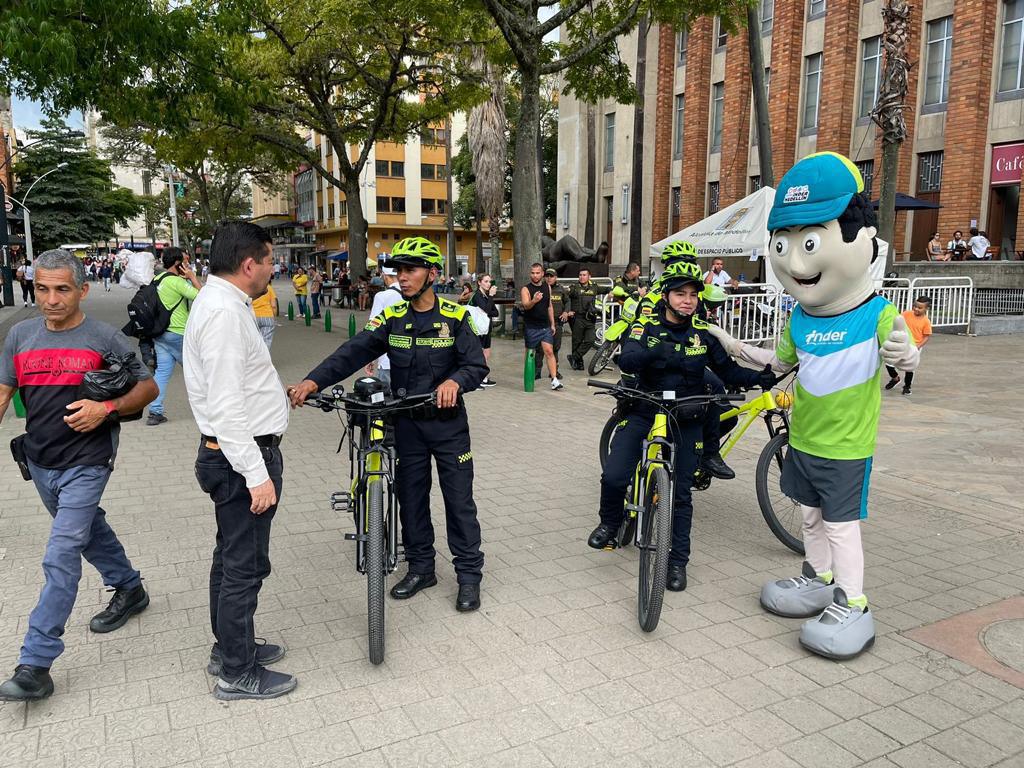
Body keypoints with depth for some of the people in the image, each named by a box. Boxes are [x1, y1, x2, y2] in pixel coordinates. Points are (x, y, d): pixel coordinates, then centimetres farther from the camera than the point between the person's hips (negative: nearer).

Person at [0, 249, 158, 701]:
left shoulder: (104, 339, -11)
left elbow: (147, 387, -4)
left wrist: (107, 408, -20)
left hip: (85, 464, -6)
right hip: (40, 461, 6)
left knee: (61, 558, -9)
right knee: (89, 531, 24)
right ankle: (129, 589, 47)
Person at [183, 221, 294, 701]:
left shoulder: (219, 302, 12)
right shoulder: (224, 313, -22)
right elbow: (226, 406, -27)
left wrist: (274, 389, 34)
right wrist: (256, 474, -26)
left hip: (232, 453, 11)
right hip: (242, 456, -11)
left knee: (231, 557, 21)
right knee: (246, 566, 1)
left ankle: (229, 647, 37)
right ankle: (238, 674, 16)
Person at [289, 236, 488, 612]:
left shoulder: (455, 317, -7)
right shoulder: (391, 318, -1)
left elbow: (477, 365, -14)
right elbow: (352, 352, -13)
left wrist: (455, 381, -37)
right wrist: (313, 380, -28)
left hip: (448, 422, -3)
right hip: (407, 423, 3)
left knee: (459, 499, 3)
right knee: (411, 497, 12)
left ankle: (469, 574, 17)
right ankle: (421, 567, 29)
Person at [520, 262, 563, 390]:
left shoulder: (547, 287, 9)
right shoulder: (525, 289, -7)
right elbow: (526, 305, -23)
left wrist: (552, 324, 15)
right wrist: (534, 301, -44)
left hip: (545, 327, 3)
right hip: (531, 328, -3)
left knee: (549, 351, -7)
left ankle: (554, 380, -11)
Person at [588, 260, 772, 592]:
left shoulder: (703, 332, 1)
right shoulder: (646, 326, -7)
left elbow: (728, 370, 4)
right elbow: (626, 361, -24)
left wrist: (760, 377, -14)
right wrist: (654, 351, -43)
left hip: (685, 419, 2)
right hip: (644, 412, -1)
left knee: (681, 493, 3)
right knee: (614, 477, -16)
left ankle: (677, 561, 18)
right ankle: (610, 523, 15)